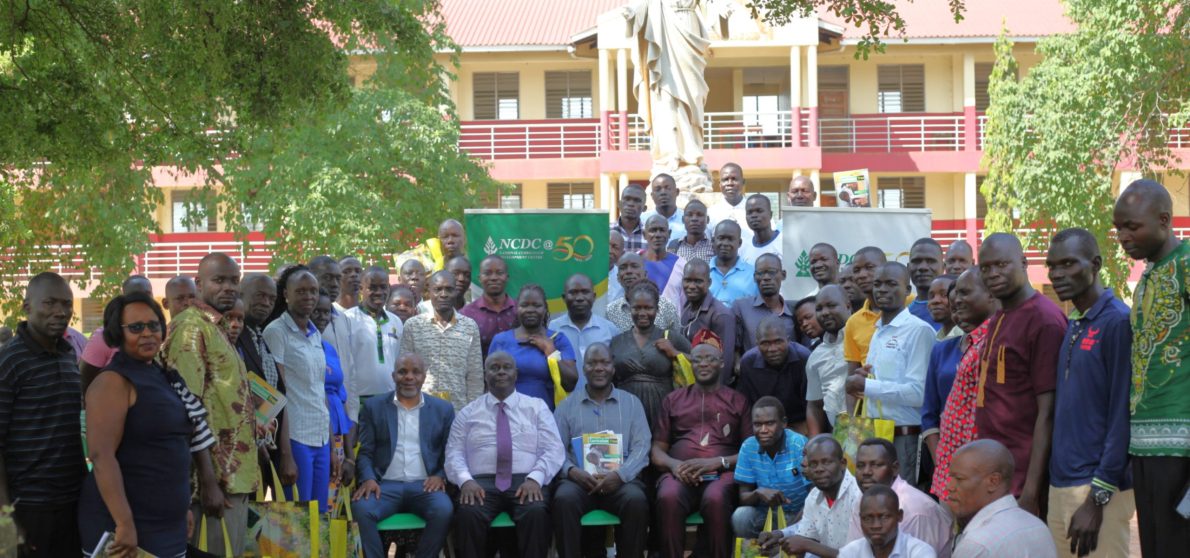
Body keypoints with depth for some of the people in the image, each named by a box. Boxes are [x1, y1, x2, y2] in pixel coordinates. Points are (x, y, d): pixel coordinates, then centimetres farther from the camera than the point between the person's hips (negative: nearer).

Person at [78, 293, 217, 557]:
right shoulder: (114, 381, -13)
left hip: (169, 523, 8)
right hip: (127, 525, -8)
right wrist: (124, 523, -28)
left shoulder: (162, 375, 11)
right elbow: (101, 455, -22)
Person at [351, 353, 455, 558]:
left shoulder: (443, 409, 14)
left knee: (444, 511, -32)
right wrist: (368, 479, -12)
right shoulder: (373, 407, 12)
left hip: (425, 485, 0)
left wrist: (441, 476, -8)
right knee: (361, 508, -32)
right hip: (386, 485, 0)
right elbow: (364, 452, 7)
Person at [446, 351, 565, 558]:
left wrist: (535, 479, -14)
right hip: (482, 482, 1)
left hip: (525, 482, 0)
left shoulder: (537, 407, 14)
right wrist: (465, 480, -14)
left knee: (537, 512, -35)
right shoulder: (468, 413, 17)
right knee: (468, 514, -34)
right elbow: (454, 454, 8)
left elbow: (554, 450, 4)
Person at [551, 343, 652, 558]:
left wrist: (620, 474, -13)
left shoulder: (631, 402, 15)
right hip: (578, 479, 0)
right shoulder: (567, 406, 15)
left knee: (636, 500, -33)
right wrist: (572, 471, -15)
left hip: (621, 480, 0)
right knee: (564, 499, -34)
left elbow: (642, 446, 5)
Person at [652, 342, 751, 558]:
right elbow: (657, 450, 18)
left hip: (721, 474, -1)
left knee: (715, 499, -38)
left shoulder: (737, 401, 18)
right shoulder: (673, 400, 23)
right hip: (681, 475, 1)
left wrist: (716, 462, -9)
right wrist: (673, 464, -6)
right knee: (668, 497, -35)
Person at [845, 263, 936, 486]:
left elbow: (918, 393, -19)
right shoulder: (878, 331, 16)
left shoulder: (918, 330, -11)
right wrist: (861, 379, 4)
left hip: (904, 437, -8)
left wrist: (866, 385, -12)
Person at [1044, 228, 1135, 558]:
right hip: (1060, 483, 8)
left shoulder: (1118, 321, -12)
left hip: (1097, 487, -8)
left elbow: (1123, 417, -15)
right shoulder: (1071, 327, 13)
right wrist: (1059, 484, 12)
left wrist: (1097, 497, -17)